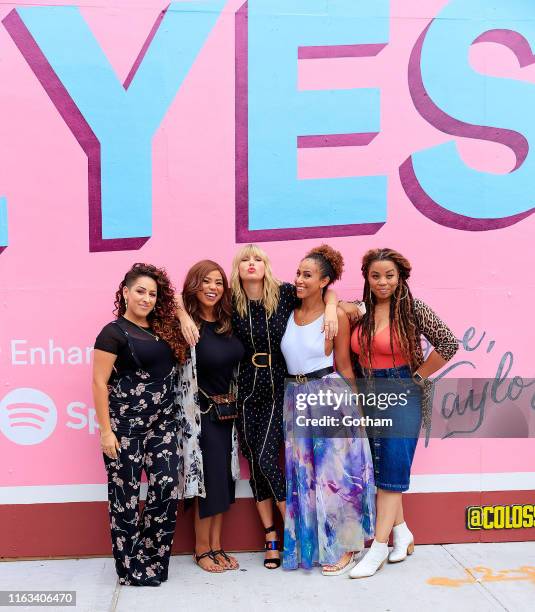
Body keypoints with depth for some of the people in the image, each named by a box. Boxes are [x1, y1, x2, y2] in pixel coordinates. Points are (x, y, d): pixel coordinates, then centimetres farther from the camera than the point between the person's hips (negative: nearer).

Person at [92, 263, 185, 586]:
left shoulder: (163, 327, 10)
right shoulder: (114, 332, -7)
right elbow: (99, 382, -9)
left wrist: (183, 315, 6)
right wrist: (106, 430, -13)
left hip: (163, 424, 6)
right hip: (127, 426, -6)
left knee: (168, 488, 0)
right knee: (126, 494, 4)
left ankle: (152, 558, 18)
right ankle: (131, 568, 18)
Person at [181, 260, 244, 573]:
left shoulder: (228, 322, 3)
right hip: (203, 413, -6)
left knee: (225, 478, 13)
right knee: (209, 479, 2)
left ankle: (216, 546, 26)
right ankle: (202, 549, 21)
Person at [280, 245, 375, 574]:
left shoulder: (336, 316, -8)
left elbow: (344, 368, -3)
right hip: (295, 398, 5)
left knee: (335, 473, 3)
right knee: (304, 474, 11)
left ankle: (344, 548, 19)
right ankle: (312, 545, 27)